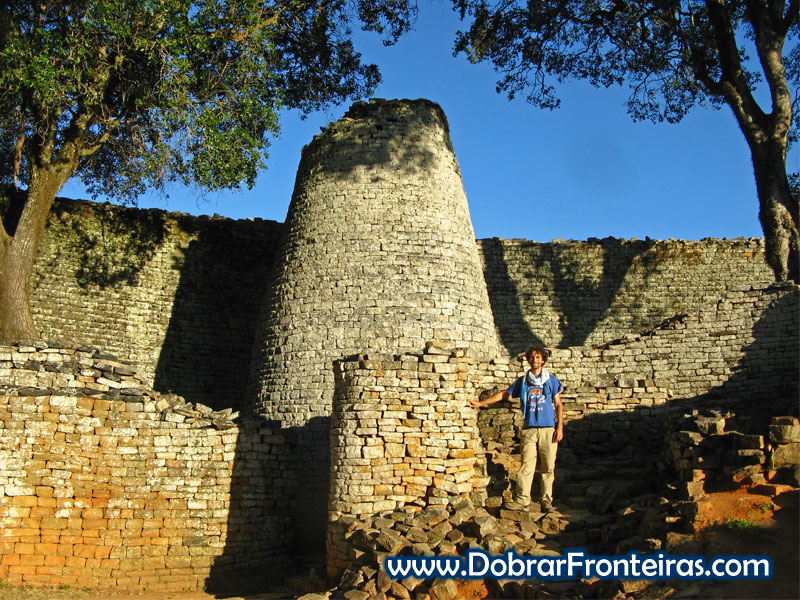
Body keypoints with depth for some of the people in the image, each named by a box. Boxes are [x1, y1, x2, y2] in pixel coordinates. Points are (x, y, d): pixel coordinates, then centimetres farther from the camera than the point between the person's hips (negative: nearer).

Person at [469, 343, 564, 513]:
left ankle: (546, 500, 10)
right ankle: (522, 499, -2)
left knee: (548, 467, 1)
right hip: (529, 429, 1)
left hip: (548, 429, 0)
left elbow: (558, 405, 8)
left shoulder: (552, 381, 8)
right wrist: (480, 403, 17)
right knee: (527, 465, -6)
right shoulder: (522, 381, 11)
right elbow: (504, 394, 18)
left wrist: (560, 427, -1)